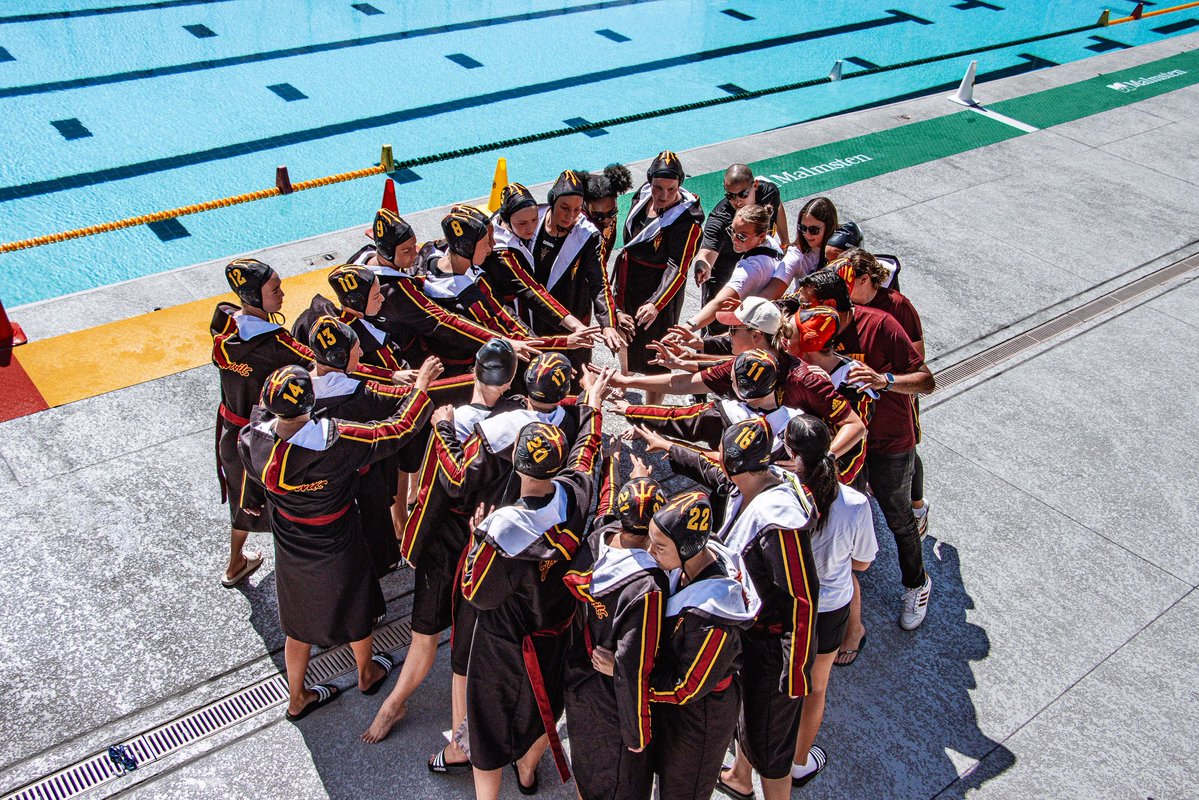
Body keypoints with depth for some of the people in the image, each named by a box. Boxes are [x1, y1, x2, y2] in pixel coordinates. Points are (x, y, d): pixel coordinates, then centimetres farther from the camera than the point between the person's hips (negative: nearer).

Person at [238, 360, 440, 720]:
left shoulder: (252, 442, -24)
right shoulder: (337, 441, -36)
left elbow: (263, 411, 2)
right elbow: (399, 429, -23)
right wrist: (420, 386, -11)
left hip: (290, 552, 4)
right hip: (337, 552, -3)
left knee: (298, 623, 26)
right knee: (356, 612, 26)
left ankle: (296, 698, 47)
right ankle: (367, 674, 53)